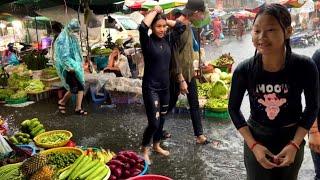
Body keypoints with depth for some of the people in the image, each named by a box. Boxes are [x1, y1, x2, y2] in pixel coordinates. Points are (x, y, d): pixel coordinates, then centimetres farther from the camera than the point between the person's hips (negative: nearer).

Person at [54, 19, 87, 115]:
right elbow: (63, 56, -18)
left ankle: (78, 108, 7)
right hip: (69, 68, -8)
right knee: (73, 88, -7)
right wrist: (70, 66, -22)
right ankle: (62, 102, 18)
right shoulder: (62, 39, -12)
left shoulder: (74, 38, 13)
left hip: (76, 66, 8)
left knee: (80, 87, 1)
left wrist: (80, 64, 16)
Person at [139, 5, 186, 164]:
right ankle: (144, 150, 17)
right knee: (154, 122, -7)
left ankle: (156, 145, 39)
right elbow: (143, 27, -32)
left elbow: (181, 27, 10)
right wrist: (155, 11, -18)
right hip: (151, 87, -6)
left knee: (162, 119, 19)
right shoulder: (148, 41, -13)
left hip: (165, 86, 7)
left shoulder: (167, 39, 4)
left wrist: (165, 20, 3)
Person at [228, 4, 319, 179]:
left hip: (292, 139, 1)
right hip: (256, 139, 0)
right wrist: (253, 145, -13)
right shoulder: (244, 70, -20)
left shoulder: (305, 67, -20)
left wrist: (294, 144, -12)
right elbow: (233, 108, -6)